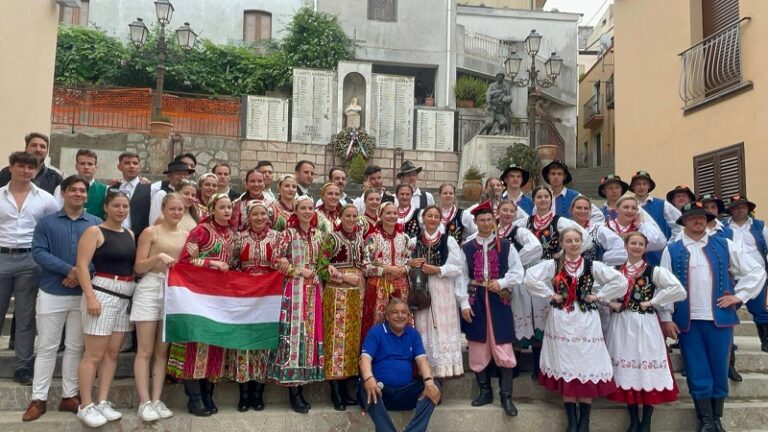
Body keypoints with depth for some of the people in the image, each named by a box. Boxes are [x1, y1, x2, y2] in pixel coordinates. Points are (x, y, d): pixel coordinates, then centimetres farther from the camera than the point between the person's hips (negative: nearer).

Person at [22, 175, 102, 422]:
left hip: (83, 294, 1)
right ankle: (39, 399, 13)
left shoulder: (97, 224, 6)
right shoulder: (46, 222, 4)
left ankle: (69, 396, 18)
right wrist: (69, 269, -19)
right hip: (52, 293, -1)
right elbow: (38, 252, -8)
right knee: (47, 347, 5)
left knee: (75, 347, 8)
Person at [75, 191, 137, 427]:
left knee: (113, 352, 9)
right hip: (102, 292, -6)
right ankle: (85, 406, 7)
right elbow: (82, 266, -12)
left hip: (127, 296, 6)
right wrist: (90, 296, -19)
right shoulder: (94, 232, -5)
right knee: (94, 354, -2)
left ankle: (103, 402, 17)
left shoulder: (129, 234, 14)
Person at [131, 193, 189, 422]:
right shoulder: (150, 232, -2)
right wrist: (158, 257, -20)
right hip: (150, 290, -4)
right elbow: (138, 267, -5)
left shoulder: (187, 235, 11)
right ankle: (144, 402, 5)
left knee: (162, 351, 8)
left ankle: (156, 400, 14)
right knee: (145, 351, -1)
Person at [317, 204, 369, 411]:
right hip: (336, 294, -6)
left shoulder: (360, 238, 11)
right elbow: (321, 268, -10)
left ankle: (344, 389, 18)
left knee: (352, 337, 7)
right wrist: (344, 277, -15)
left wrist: (362, 279, 1)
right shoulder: (331, 237, -5)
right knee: (337, 336, -4)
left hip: (356, 294, 6)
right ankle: (335, 393, 4)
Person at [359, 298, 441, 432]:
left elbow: (421, 359, 1)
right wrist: (369, 379, -35)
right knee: (368, 388, -34)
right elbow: (365, 358, -12)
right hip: (381, 389, -3)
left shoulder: (413, 333, 13)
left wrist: (429, 381, -21)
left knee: (433, 386, -19)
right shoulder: (376, 331, 1)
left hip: (406, 391, 4)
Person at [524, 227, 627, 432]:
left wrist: (598, 296, -4)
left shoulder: (592, 266, 2)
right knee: (565, 365, 2)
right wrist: (550, 294, -12)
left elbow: (620, 281, -1)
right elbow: (530, 278, -13)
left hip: (586, 321, 1)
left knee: (588, 365, 2)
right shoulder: (552, 264, -1)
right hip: (561, 320, 0)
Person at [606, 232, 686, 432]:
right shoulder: (616, 270, 6)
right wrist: (611, 303, -2)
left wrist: (652, 302, -10)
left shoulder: (654, 270, -3)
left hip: (645, 324, -3)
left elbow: (679, 290, -12)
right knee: (626, 369, 6)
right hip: (622, 324, 3)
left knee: (647, 368, -1)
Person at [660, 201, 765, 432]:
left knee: (719, 371, 9)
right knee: (698, 374, 3)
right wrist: (665, 319, -4)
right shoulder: (671, 250, 2)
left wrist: (739, 295, 3)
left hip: (720, 318, 1)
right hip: (687, 321, -1)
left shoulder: (724, 246, 7)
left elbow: (756, 271, 12)